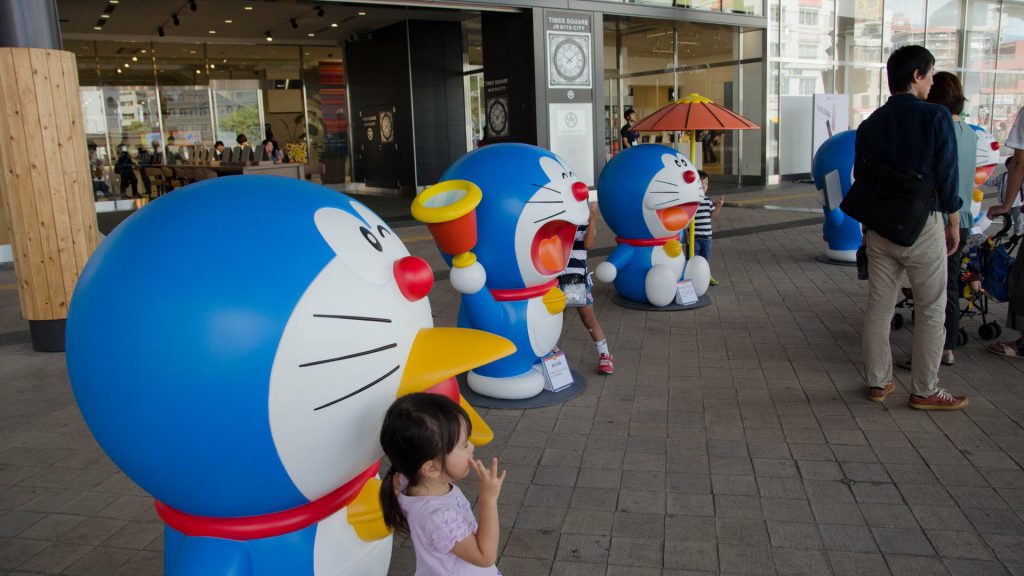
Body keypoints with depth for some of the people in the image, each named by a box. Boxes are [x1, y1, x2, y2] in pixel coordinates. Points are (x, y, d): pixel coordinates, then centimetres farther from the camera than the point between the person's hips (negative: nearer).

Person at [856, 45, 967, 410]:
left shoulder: (870, 124, 5)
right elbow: (947, 175, -9)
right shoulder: (936, 117, -9)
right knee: (930, 311, 5)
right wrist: (953, 221, 4)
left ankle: (877, 382, 18)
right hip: (922, 224, -5)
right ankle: (924, 391, 12)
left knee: (878, 306, 11)